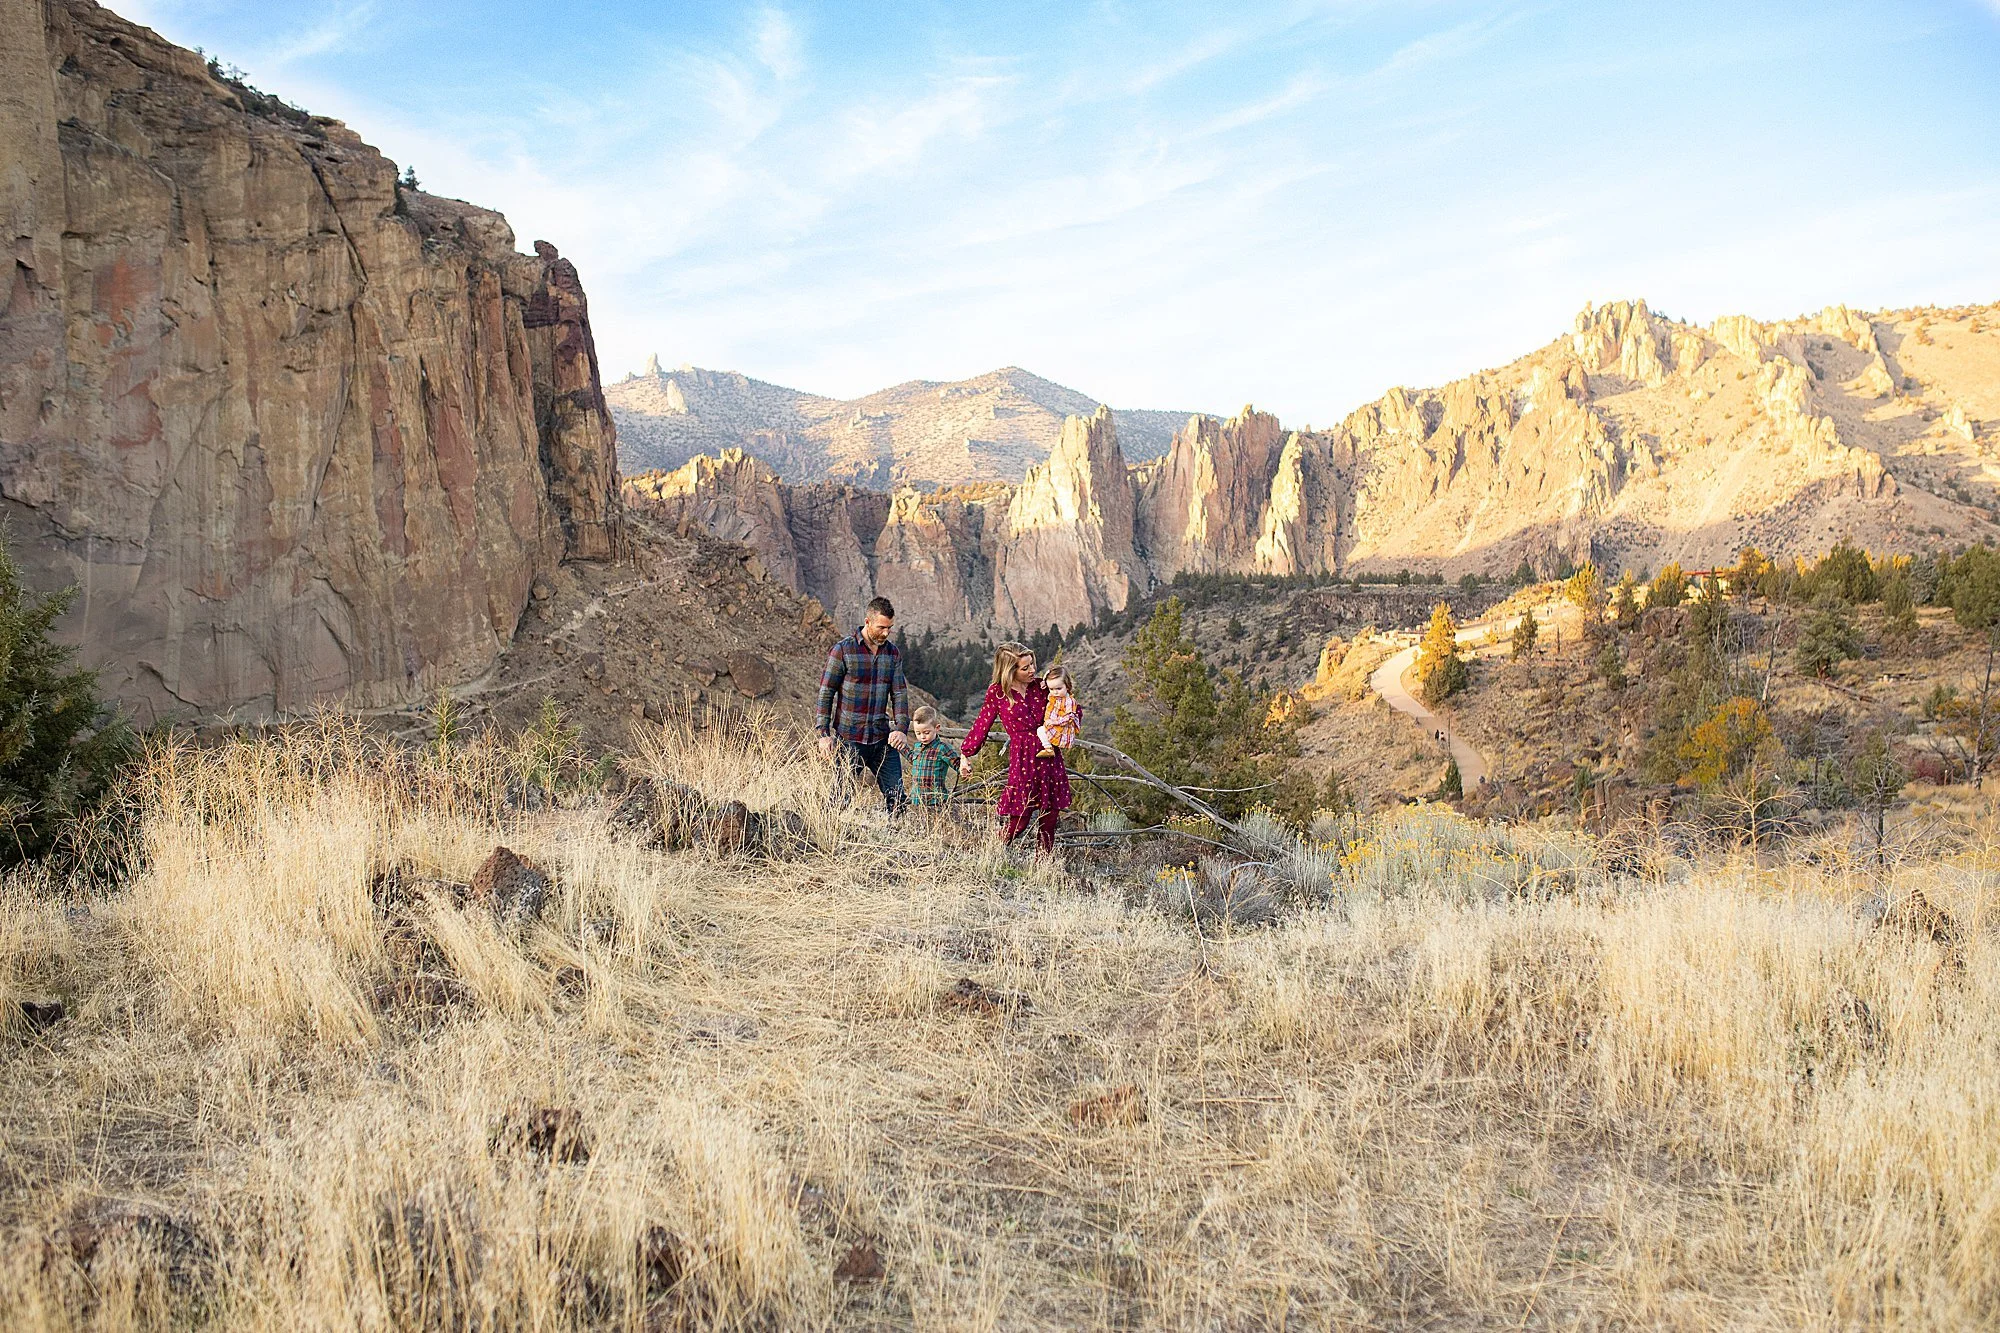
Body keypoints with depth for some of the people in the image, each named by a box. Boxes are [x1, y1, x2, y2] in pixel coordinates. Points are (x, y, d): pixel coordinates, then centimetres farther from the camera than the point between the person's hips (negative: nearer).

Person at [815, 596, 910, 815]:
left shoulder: (893, 653, 8)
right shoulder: (843, 650, -5)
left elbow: (900, 693, 8)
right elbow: (825, 693, -3)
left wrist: (901, 728, -7)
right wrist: (823, 733, -8)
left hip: (883, 739, 4)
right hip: (849, 739, -4)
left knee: (898, 798, 3)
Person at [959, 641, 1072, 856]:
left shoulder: (1040, 687, 8)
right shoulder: (997, 693, -2)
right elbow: (982, 725, 5)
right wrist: (966, 755, 6)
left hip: (1048, 755, 4)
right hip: (1022, 756, -4)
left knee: (1050, 816, 7)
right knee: (1019, 818, -8)